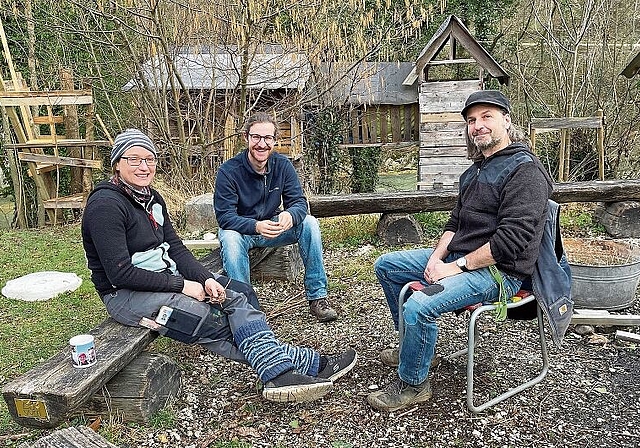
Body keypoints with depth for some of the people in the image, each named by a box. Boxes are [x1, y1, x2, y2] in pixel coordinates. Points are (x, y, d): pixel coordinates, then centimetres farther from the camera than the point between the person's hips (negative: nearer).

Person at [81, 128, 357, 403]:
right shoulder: (105, 205, -17)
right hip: (126, 295, -8)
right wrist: (181, 286, -20)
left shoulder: (151, 198, 8)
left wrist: (205, 279, -11)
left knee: (242, 295, -7)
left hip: (166, 275, 9)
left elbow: (175, 248, 6)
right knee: (218, 325, -20)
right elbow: (121, 273, -22)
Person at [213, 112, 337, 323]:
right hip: (240, 229, -3)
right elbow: (224, 216, -23)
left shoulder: (283, 165, -7)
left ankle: (317, 297, -16)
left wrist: (290, 215, -37)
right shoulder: (228, 171, -18)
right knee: (229, 238, -36)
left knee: (309, 223, -21)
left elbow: (299, 202, -11)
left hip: (273, 225, 3)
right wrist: (256, 226, -42)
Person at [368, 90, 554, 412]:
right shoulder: (475, 170, 16)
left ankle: (412, 384, -4)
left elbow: (511, 238, -23)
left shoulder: (525, 169, -15)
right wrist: (437, 257, -3)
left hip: (499, 271, -10)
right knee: (386, 265, 11)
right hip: (457, 256, 10)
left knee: (418, 306, -30)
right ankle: (416, 345, 22)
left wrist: (456, 267, -20)